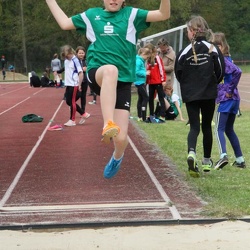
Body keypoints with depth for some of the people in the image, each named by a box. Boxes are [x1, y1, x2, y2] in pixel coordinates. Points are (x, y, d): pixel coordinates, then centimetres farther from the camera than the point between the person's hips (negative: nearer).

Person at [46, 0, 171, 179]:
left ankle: (117, 157, 33)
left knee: (121, 138, -6)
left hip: (122, 81, 0)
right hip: (97, 74, 0)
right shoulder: (91, 15, 16)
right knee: (110, 70, -41)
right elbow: (65, 23, 25)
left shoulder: (132, 15, 10)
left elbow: (164, 14, 1)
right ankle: (108, 124, -51)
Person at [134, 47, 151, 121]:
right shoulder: (138, 60, -16)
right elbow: (136, 71, -23)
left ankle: (140, 117, 18)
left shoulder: (142, 61, 13)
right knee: (145, 98, -10)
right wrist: (145, 73, -17)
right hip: (139, 82, -10)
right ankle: (144, 117, -10)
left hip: (141, 82, 10)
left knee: (141, 98, 13)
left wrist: (145, 73, 1)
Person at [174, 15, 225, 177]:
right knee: (207, 126, 15)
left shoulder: (185, 51, -6)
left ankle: (191, 153, -26)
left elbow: (178, 74, -1)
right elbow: (221, 71, -3)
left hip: (190, 95, -1)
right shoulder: (212, 49, -5)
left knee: (194, 127, 2)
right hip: (209, 95, 1)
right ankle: (207, 161, 23)